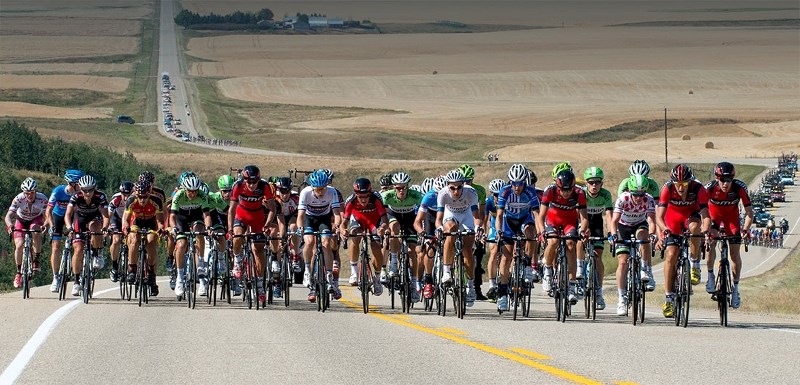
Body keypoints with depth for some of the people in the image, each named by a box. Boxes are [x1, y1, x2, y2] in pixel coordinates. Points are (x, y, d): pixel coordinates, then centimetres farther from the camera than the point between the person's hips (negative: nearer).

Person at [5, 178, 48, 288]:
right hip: (21, 220, 0)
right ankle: (18, 272, 1)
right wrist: (10, 225, -57)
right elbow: (8, 216, -37)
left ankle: (36, 260, -16)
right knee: (19, 245, -19)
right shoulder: (18, 199, -31)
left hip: (36, 219, 0)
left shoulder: (42, 199, -29)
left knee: (36, 233, -35)